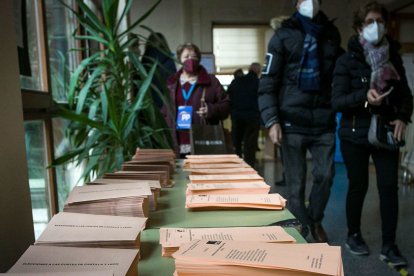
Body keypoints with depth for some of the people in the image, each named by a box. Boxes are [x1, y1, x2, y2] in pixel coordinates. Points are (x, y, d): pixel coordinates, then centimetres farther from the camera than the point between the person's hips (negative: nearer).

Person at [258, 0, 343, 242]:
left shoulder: (331, 35, 15)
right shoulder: (284, 36, 3)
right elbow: (268, 83, -3)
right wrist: (272, 121, -12)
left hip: (324, 123, 3)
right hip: (293, 123, -3)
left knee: (325, 175, 3)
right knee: (296, 184, 2)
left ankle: (315, 221, 29)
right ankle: (302, 232, 20)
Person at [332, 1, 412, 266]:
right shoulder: (348, 60, -5)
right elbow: (337, 101, -11)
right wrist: (364, 96, -27)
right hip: (355, 134, -3)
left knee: (389, 187, -1)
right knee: (358, 186, 6)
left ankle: (389, 246, 12)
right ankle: (353, 235, 27)